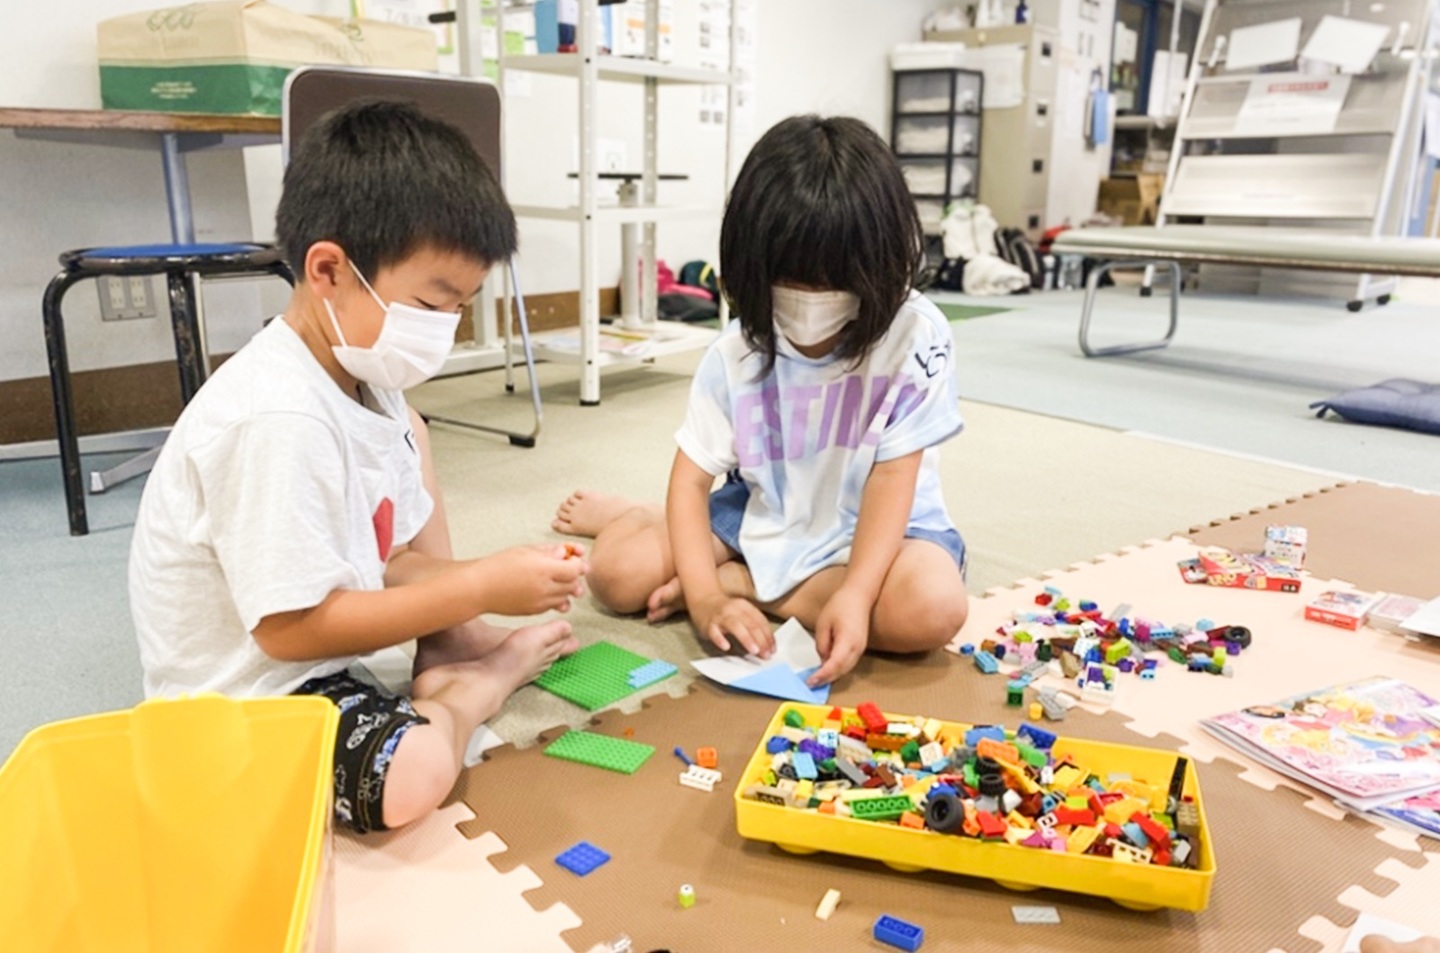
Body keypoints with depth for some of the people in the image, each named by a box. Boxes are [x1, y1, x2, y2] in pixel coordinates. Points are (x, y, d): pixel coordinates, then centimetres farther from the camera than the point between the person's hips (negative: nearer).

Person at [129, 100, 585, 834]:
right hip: (246, 703, -9)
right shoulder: (278, 419, -30)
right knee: (414, 774, -36)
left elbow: (394, 560, 2)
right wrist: (481, 588, -25)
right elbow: (293, 629, -27)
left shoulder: (367, 382, -1)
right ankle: (489, 675, -3)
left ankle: (453, 656, 2)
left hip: (327, 640, 10)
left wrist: (490, 584, -15)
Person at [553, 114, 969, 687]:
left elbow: (892, 477, -19)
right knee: (618, 573, -17)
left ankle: (744, 584, -16)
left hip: (875, 528, -1)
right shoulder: (734, 355, -11)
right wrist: (705, 600, -26)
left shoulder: (914, 336, -18)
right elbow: (691, 478, -11)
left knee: (932, 608, -34)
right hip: (764, 517, 1)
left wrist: (854, 592, -33)